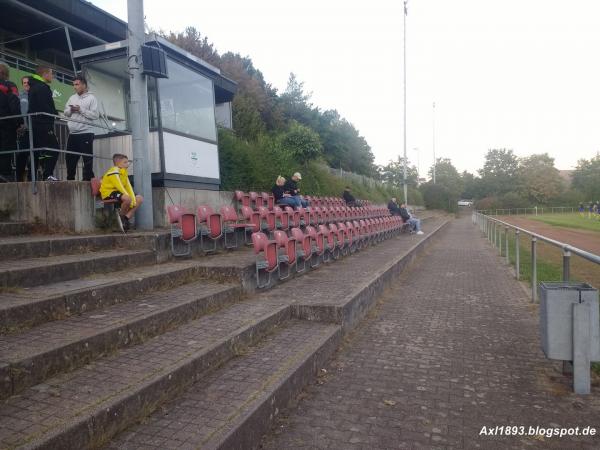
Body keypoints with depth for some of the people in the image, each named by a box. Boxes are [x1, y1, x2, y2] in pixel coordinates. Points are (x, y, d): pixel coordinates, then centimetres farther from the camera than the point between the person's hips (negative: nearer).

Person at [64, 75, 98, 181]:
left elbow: (95, 115, -11)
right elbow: (66, 112, 15)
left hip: (86, 133, -6)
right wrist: (71, 110, -5)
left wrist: (80, 110, -13)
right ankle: (70, 180, 19)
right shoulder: (72, 98, 17)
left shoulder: (91, 98, -1)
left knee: (87, 159, -3)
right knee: (70, 158, 10)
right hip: (73, 134, 6)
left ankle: (87, 179, 3)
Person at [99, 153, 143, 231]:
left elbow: (128, 186, 3)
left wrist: (133, 199, -11)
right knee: (127, 199, -37)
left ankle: (127, 217, -7)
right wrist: (130, 199, -27)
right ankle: (121, 217, -11)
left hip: (118, 193, 10)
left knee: (139, 199, 1)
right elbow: (119, 187, -24)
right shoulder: (113, 171, -15)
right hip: (109, 194, -10)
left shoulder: (124, 172, 14)